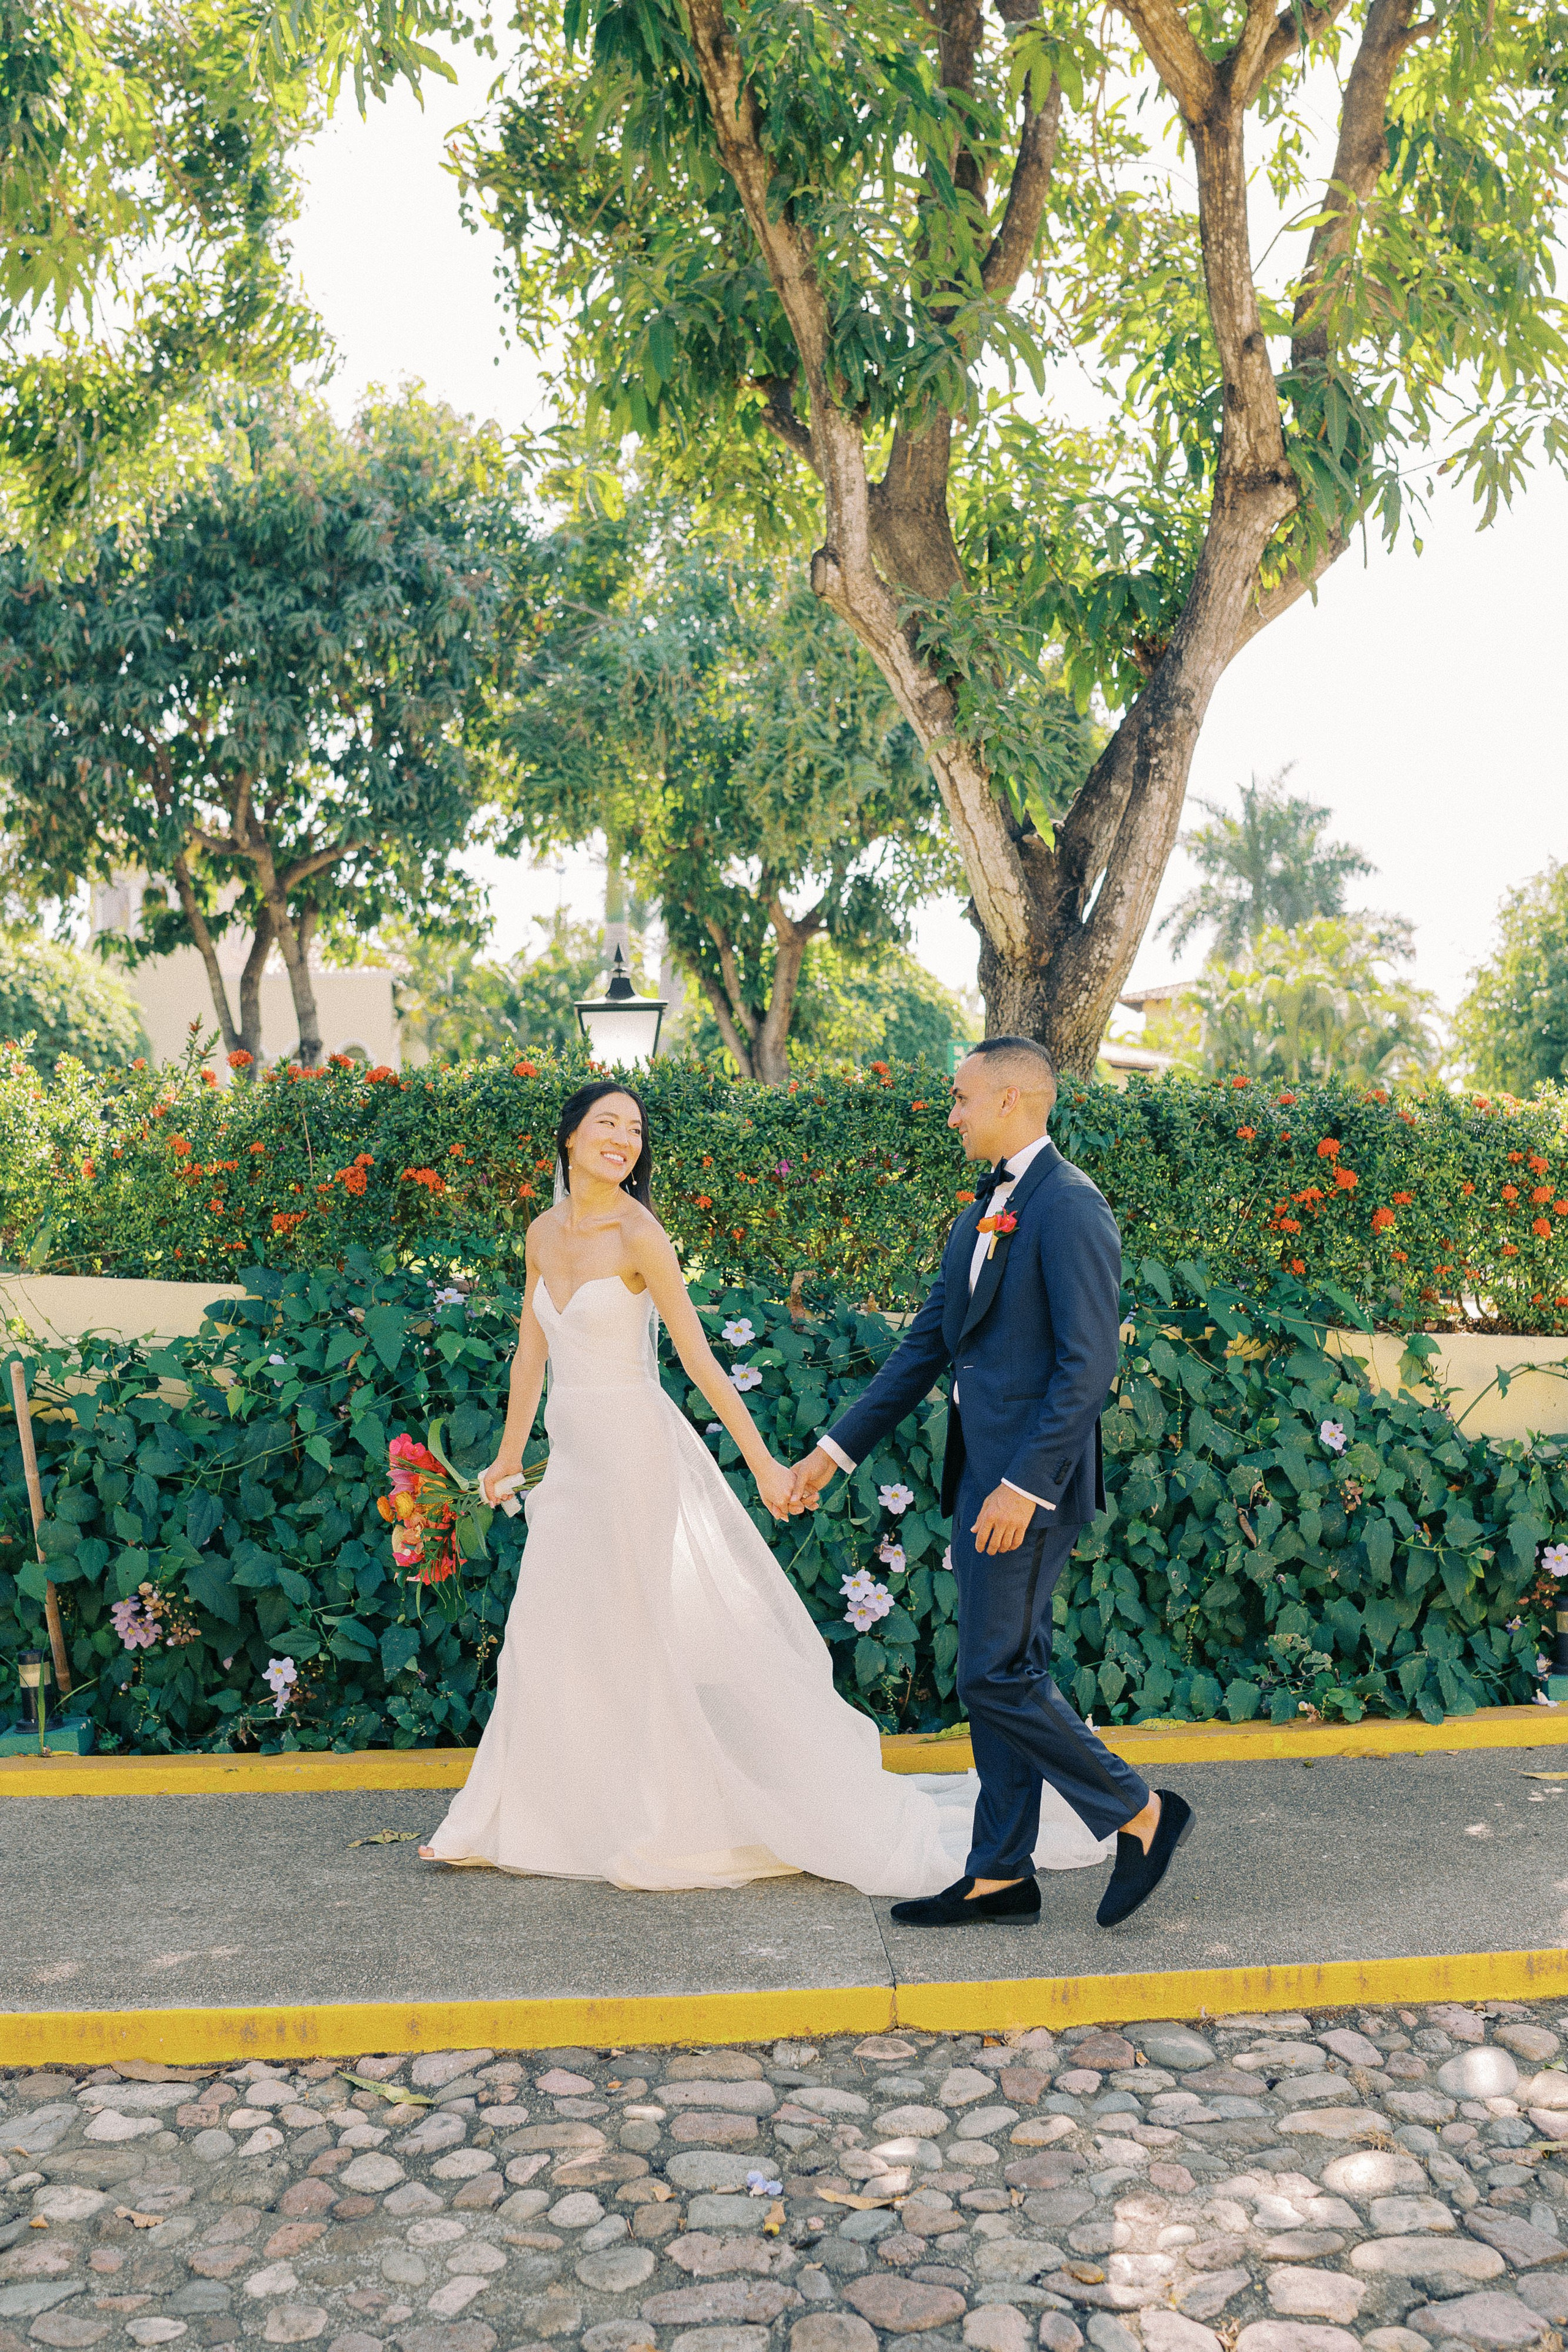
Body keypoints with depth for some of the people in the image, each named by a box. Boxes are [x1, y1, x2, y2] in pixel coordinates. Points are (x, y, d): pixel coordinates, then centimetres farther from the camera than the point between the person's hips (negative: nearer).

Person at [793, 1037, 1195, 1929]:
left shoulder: (1070, 1207, -14)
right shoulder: (986, 1208, 15)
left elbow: (1089, 1363, -20)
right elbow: (929, 1343, 18)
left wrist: (1023, 1484, -23)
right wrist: (838, 1448, 16)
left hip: (1030, 1481, -9)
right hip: (983, 1475, 9)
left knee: (997, 1676, -5)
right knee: (1004, 1674, 13)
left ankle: (1141, 1814, 11)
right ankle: (1001, 1876, 22)